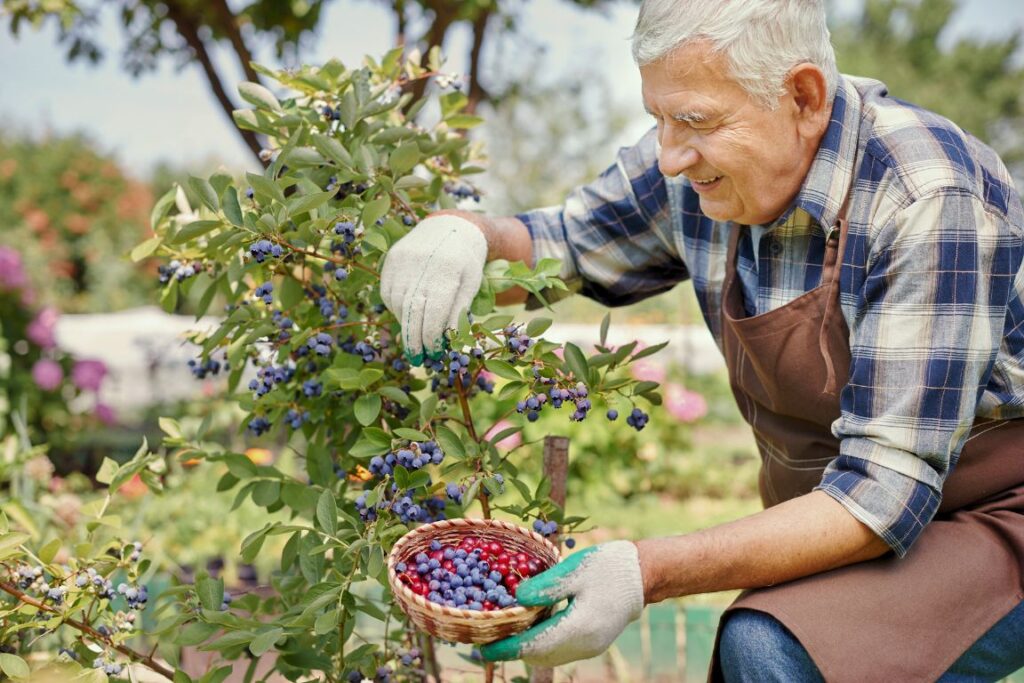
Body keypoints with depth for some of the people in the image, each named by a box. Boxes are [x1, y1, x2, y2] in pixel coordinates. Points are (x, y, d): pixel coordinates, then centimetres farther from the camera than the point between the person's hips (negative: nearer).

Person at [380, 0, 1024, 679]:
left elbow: (888, 489, -31)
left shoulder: (932, 207, -28)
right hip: (835, 524, 6)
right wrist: (464, 229, -17)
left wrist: (650, 571, -37)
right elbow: (554, 248, 7)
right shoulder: (697, 163, -8)